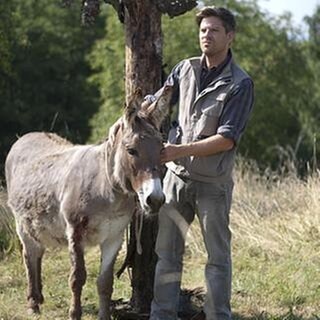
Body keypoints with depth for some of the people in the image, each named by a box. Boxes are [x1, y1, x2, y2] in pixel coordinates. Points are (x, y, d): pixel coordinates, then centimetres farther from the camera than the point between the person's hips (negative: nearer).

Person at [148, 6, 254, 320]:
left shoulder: (240, 84, -11)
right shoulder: (185, 69, 3)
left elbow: (227, 139, -17)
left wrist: (180, 150, -23)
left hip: (212, 184, -4)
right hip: (176, 176, 4)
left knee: (217, 255, 6)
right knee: (167, 250, 7)